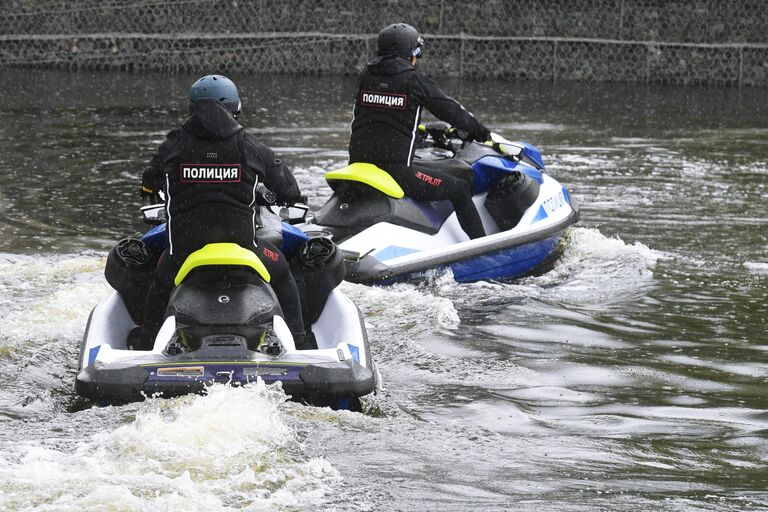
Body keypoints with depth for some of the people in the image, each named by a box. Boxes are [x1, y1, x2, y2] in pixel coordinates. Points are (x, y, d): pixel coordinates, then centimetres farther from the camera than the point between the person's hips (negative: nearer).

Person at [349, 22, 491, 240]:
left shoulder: (366, 76, 12)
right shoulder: (415, 80, -3)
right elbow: (450, 110, 1)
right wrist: (481, 132, 18)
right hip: (396, 169, -6)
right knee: (460, 190, 2)